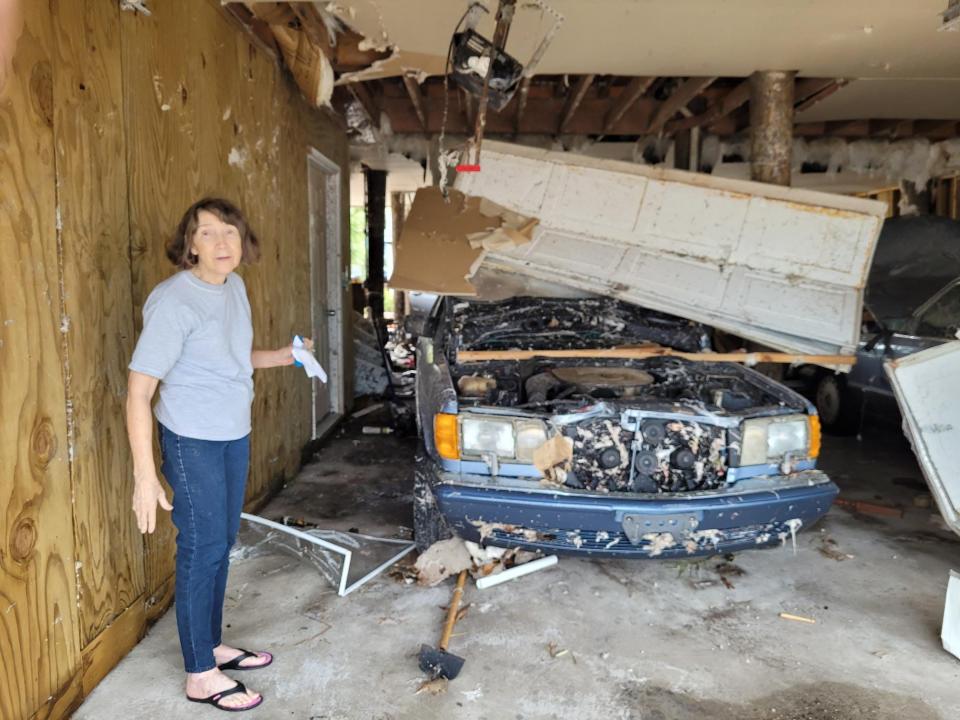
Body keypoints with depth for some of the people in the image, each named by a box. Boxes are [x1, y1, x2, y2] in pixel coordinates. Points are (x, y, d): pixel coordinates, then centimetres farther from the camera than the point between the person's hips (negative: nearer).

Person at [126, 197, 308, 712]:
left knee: (223, 544, 18)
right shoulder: (174, 301, -21)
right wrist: (144, 475, -24)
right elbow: (139, 390, -22)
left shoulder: (233, 287, 4)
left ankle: (211, 645, 37)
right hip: (193, 443, -8)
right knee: (202, 551, 3)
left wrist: (278, 357, 4)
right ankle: (200, 676, 20)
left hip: (235, 437, 8)